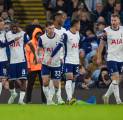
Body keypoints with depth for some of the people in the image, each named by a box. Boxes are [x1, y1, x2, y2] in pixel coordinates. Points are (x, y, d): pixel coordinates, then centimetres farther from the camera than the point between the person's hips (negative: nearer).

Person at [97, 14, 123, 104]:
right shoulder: (107, 31, -4)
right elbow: (102, 44, 3)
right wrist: (99, 57, 3)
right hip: (111, 58, -4)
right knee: (115, 79, -12)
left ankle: (106, 95, 28)